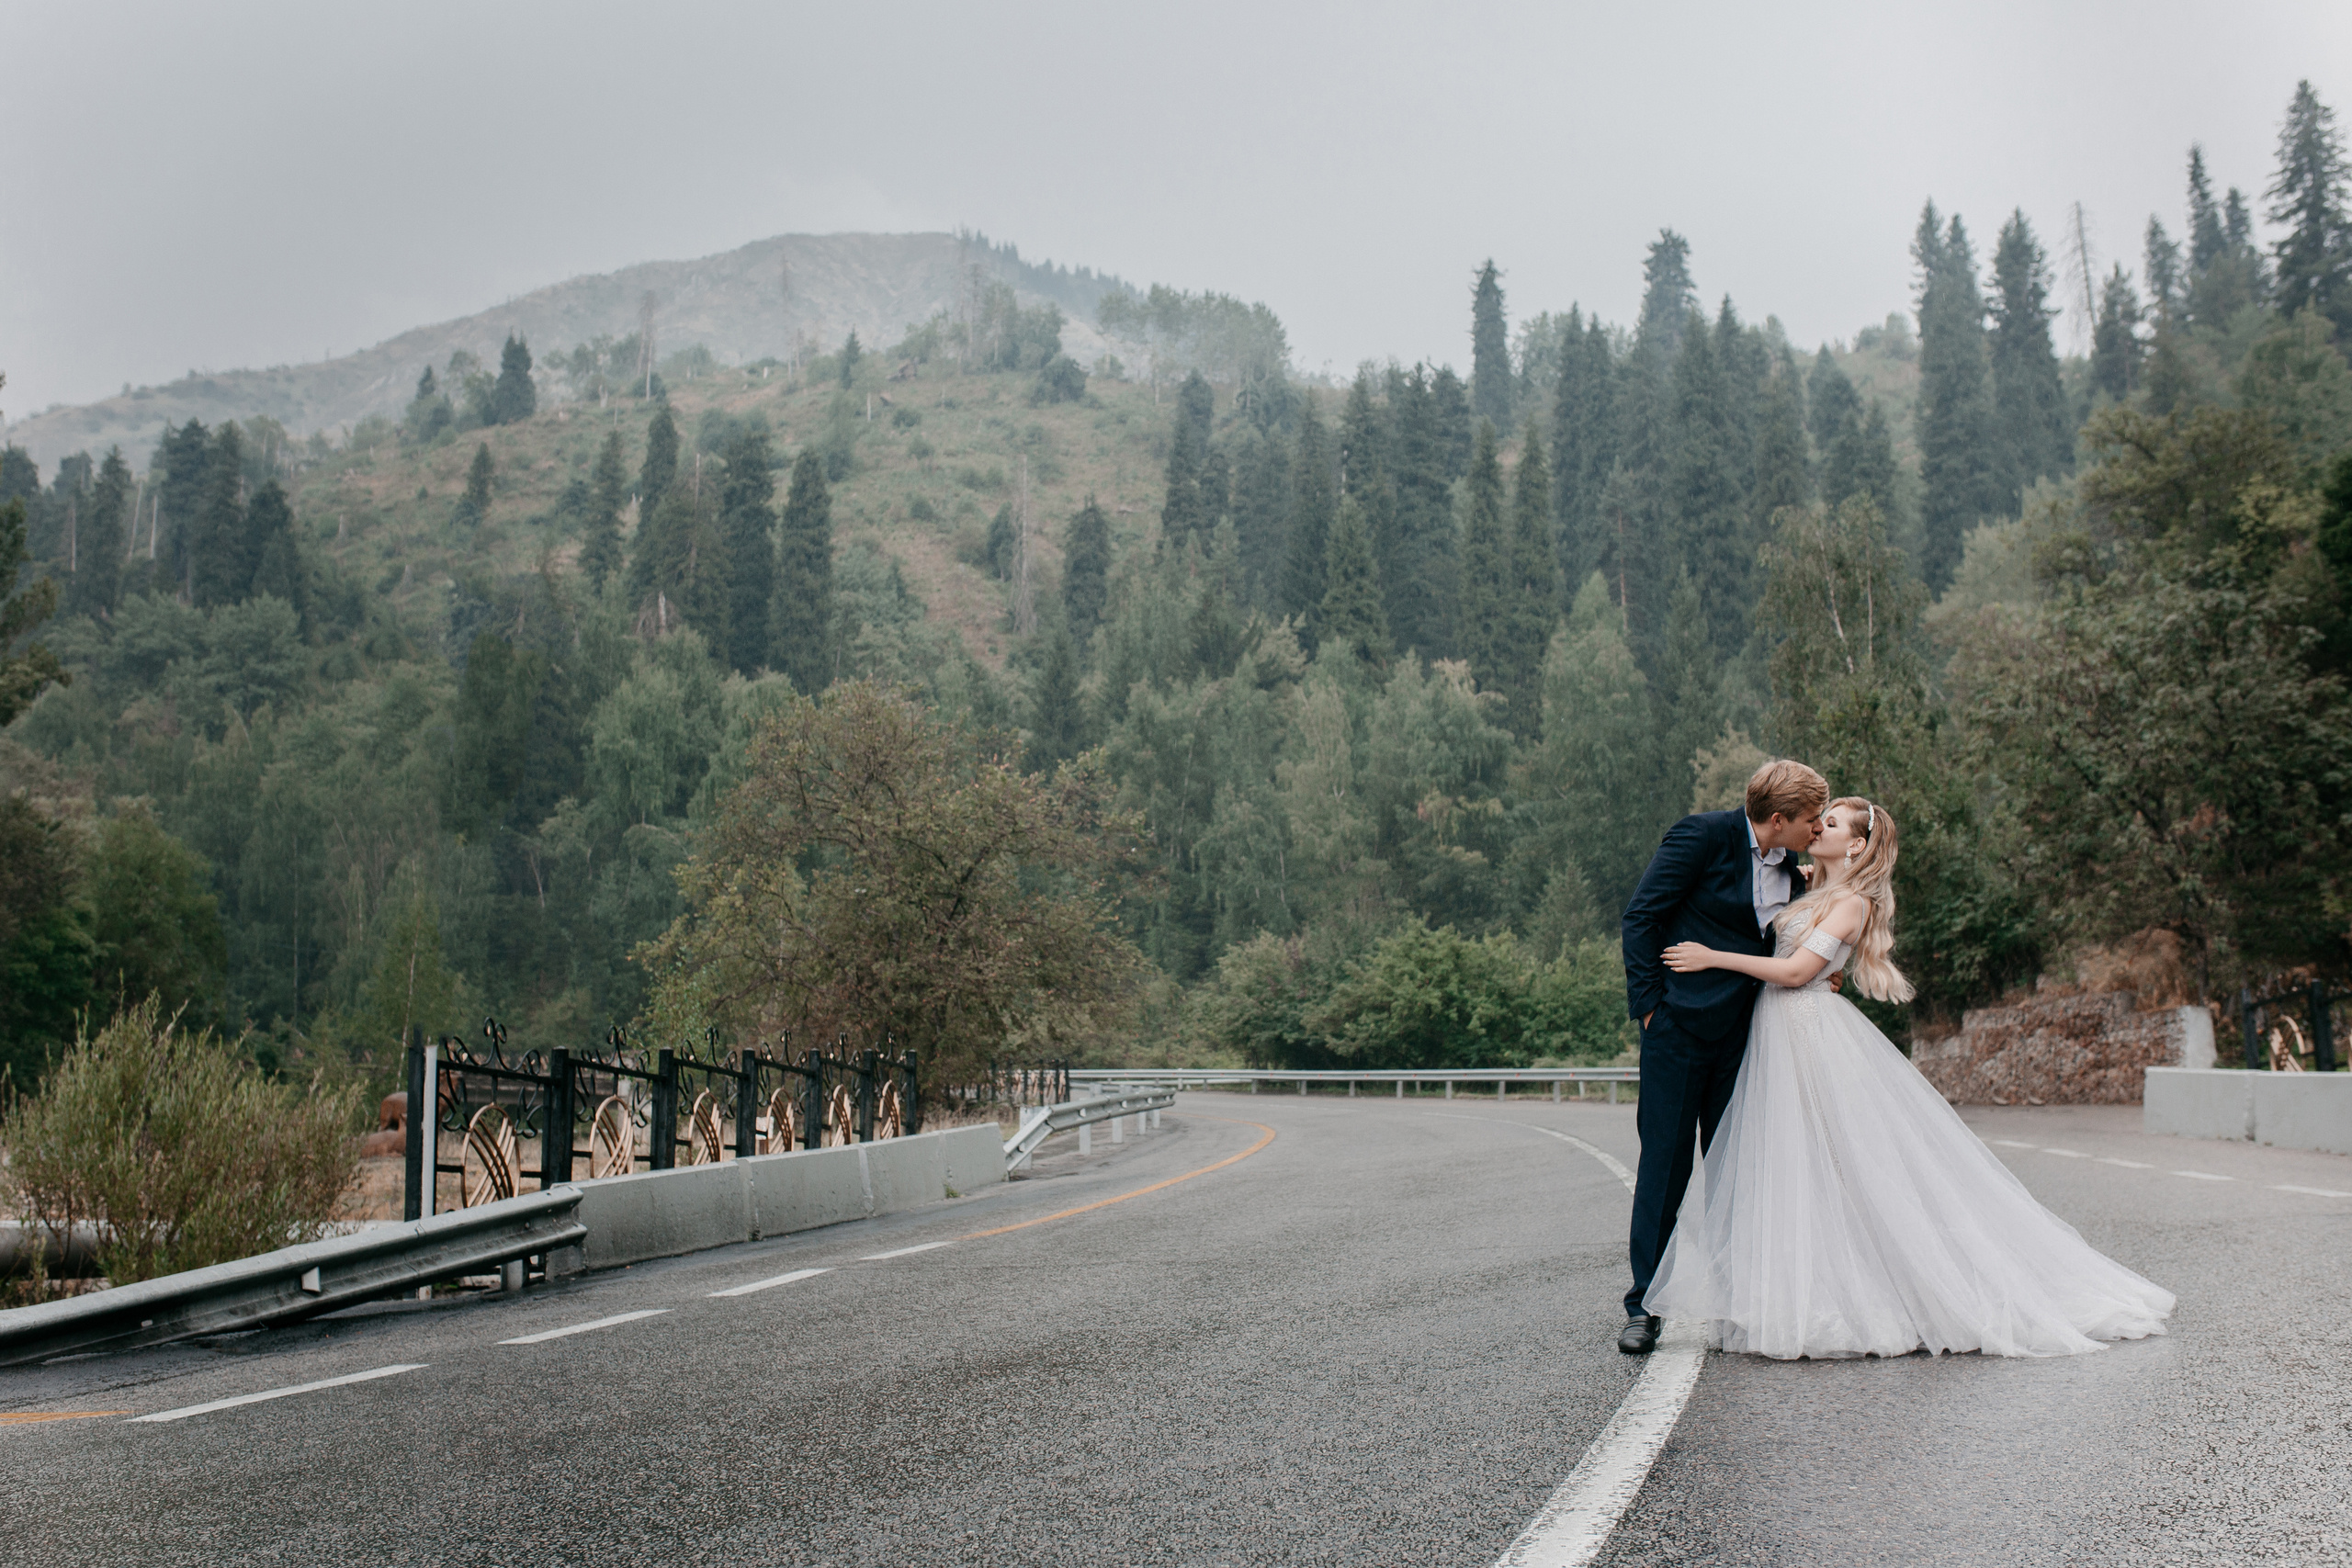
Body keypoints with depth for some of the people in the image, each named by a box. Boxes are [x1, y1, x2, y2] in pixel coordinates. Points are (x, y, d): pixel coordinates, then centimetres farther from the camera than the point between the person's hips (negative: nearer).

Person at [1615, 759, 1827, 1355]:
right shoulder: (1704, 834, -9)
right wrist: (1649, 1004, -12)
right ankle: (1644, 1305, 5)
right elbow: (1641, 915, -9)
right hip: (1680, 1026, -6)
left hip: (1741, 1032, 6)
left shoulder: (1789, 867, 10)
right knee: (1666, 1161, -2)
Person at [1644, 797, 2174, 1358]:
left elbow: (1796, 970, -16)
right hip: (1781, 1036, 8)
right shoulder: (1814, 893, 17)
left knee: (1823, 1166, -7)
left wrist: (1713, 957, -14)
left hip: (1812, 1033, -8)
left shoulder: (1853, 902, -8)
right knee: (1788, 1169, 7)